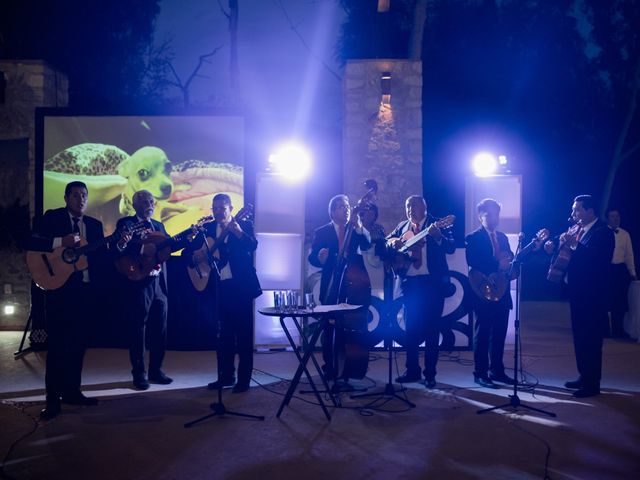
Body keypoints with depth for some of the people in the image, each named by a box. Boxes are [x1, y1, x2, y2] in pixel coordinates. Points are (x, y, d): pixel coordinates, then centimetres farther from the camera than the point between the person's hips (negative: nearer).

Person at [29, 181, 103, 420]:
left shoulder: (94, 225, 15)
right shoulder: (52, 217, 1)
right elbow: (32, 243, -10)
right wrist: (61, 242, -22)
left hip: (86, 290, 5)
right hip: (59, 287, -5)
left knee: (78, 342, 10)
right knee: (57, 343, -4)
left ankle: (71, 390, 20)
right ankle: (53, 398, 1)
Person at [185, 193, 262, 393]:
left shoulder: (244, 225, -2)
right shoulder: (207, 228, 11)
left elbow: (253, 246, -20)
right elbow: (188, 250, 11)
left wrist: (239, 232, -37)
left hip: (241, 285, -5)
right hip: (220, 286, 5)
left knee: (243, 332, -1)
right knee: (224, 332, 11)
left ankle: (244, 379, 6)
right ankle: (226, 375, 22)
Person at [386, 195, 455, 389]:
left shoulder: (436, 224, -2)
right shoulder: (402, 226, 14)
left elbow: (451, 248, -11)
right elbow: (387, 239, 13)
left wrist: (438, 237, -31)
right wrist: (393, 241, -10)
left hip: (432, 282, -4)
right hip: (410, 282, 5)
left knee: (431, 328, 0)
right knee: (411, 327, 9)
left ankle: (430, 374, 8)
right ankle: (412, 370, 20)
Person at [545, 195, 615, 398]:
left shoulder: (603, 232, -12)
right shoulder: (577, 230, 12)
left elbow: (597, 260, -26)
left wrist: (574, 244, -29)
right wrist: (554, 249, -7)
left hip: (591, 294, -8)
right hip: (577, 292, 8)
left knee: (591, 339, -2)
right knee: (579, 337, 15)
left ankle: (592, 384, 6)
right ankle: (584, 377, 27)